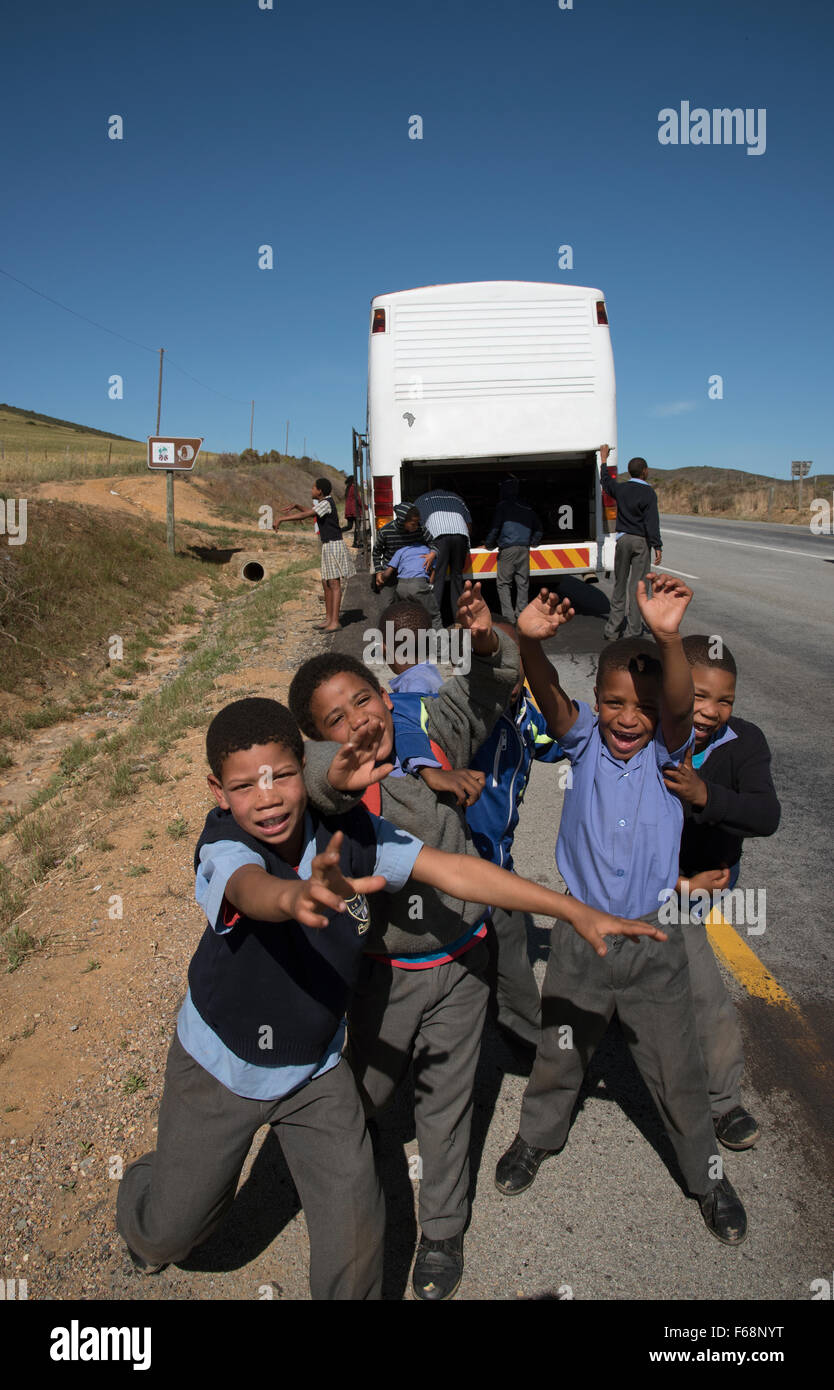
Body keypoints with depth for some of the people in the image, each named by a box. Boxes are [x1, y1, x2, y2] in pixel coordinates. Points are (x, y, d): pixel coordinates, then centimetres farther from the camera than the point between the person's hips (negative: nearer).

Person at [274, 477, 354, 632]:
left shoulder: (326, 503, -16)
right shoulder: (324, 502, 13)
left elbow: (304, 515, -26)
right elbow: (310, 511, 32)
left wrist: (280, 519, -23)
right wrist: (296, 505, 16)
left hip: (333, 545, -10)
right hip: (328, 546, 10)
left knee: (334, 584, -10)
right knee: (326, 583, 11)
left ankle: (335, 622, -12)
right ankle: (329, 619, 16)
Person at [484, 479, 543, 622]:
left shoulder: (503, 506, 0)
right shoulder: (527, 508, 17)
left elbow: (494, 528, -5)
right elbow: (538, 529, 22)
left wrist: (488, 544, 8)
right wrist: (532, 542, 33)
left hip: (508, 549, -5)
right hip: (524, 549, 5)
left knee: (503, 583, 1)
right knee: (522, 583, 9)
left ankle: (509, 616, -6)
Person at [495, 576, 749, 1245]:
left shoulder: (668, 752, -10)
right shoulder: (586, 742, -8)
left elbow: (680, 706, -32)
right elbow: (551, 698, -27)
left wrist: (668, 636, -52)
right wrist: (530, 642, -49)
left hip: (653, 942, -1)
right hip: (581, 936, 1)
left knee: (677, 1070, 13)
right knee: (558, 1052, 20)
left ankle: (708, 1174, 39)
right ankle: (537, 1136, 47)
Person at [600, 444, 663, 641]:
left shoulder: (621, 489, 4)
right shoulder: (648, 493, -10)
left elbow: (606, 481, 26)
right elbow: (652, 522, -15)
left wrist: (604, 460, 39)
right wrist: (658, 546, -13)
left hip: (623, 539, 5)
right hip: (640, 542, -4)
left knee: (620, 584, 12)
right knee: (637, 586, -1)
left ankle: (612, 630, 13)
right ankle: (632, 632, 0)